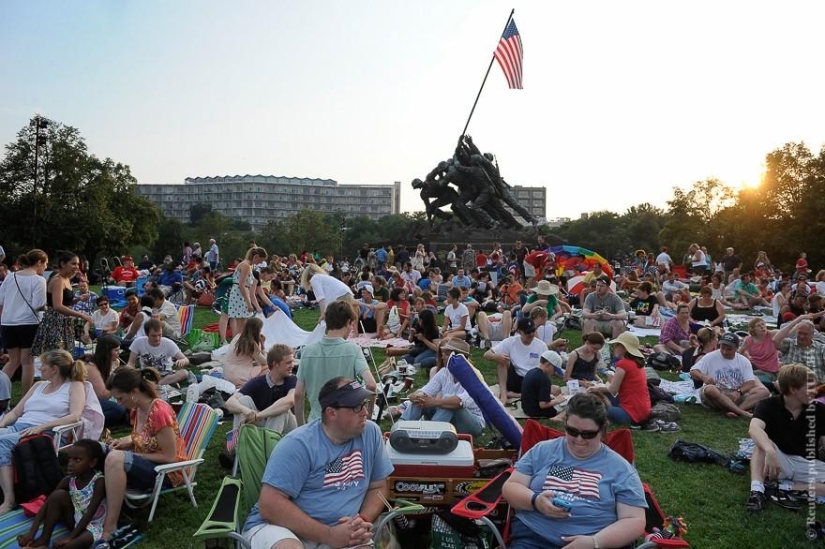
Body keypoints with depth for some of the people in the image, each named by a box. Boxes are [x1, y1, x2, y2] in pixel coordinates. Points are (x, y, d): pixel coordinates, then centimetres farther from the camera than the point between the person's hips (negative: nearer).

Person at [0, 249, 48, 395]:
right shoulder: (39, 280, -9)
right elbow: (38, 305, -16)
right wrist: (46, 305, 5)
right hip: (28, 323, -5)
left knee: (13, 361, 17)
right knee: (27, 362, 4)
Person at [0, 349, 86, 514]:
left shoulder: (75, 386, 5)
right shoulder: (39, 385, 25)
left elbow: (75, 416, -10)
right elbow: (15, 412, 23)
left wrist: (40, 427, -19)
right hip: (18, 427, 6)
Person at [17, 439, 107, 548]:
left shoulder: (99, 481, -21)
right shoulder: (69, 480, -6)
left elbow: (90, 513, -25)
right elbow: (47, 503, -11)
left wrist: (70, 537, -31)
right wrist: (32, 532, -22)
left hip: (92, 526, -6)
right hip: (74, 520, 6)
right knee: (59, 495, -19)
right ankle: (44, 539, -12)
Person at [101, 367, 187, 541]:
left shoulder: (159, 412, -25)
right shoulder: (136, 409, 2)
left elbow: (169, 457, -21)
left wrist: (133, 455, -15)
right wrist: (125, 442, 0)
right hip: (147, 465, 9)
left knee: (115, 459, -31)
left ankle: (110, 526, -24)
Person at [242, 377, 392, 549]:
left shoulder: (371, 433, -1)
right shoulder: (299, 444, -15)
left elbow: (378, 487, 9)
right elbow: (270, 505, -19)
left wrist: (364, 521, -11)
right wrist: (328, 535, -22)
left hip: (341, 529, 4)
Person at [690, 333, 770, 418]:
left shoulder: (744, 361, 9)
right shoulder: (711, 357, 2)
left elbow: (750, 382, 1)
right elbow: (693, 372, -2)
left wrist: (739, 392, -20)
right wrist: (704, 377, -25)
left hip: (737, 396, 3)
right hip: (716, 395, -3)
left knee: (763, 391, -19)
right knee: (710, 389, -36)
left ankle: (733, 411, -39)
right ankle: (742, 412, -41)